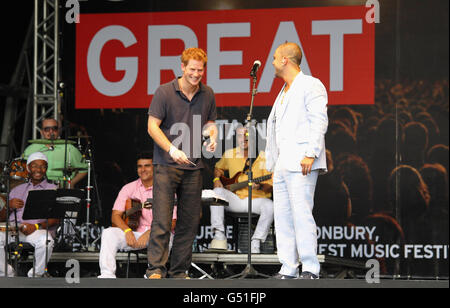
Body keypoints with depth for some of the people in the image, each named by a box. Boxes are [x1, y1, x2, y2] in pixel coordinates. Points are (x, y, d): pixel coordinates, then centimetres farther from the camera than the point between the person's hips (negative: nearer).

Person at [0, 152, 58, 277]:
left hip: (39, 230, -3)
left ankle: (36, 275, -13)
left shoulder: (52, 190, 15)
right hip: (13, 227, 3)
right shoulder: (18, 189, 28)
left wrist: (37, 226, -16)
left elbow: (56, 219, 1)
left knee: (46, 241, -38)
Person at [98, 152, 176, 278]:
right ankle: (107, 275, -33)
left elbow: (171, 222, -10)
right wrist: (127, 230, -19)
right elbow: (115, 216, 2)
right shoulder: (129, 188, 8)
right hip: (133, 233, 3)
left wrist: (150, 232, -26)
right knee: (108, 233, -24)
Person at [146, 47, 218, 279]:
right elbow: (153, 127, -7)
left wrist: (212, 136, -3)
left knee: (189, 222, 6)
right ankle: (155, 269, -8)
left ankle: (179, 271, 13)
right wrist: (173, 150, -20)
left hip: (194, 166, 5)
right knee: (161, 220, -10)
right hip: (166, 164, -5)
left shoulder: (207, 95, 9)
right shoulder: (165, 92, -5)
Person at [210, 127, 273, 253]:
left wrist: (260, 186, -25)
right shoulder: (229, 154, 8)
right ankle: (219, 235, -23)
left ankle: (255, 243, -22)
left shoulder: (263, 157, -3)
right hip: (235, 199, 3)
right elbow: (218, 168, 29)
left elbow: (270, 186, -4)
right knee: (218, 192, -26)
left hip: (256, 199, -3)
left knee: (269, 206, -34)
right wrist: (217, 179, 8)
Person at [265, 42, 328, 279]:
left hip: (300, 164, -9)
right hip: (282, 166, 9)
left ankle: (310, 269, -11)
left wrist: (311, 154, -22)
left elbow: (319, 121, -12)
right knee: (282, 216, 5)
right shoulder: (283, 93, 26)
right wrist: (273, 165, 22)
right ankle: (288, 269, 6)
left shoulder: (310, 85, -2)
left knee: (302, 214, -13)